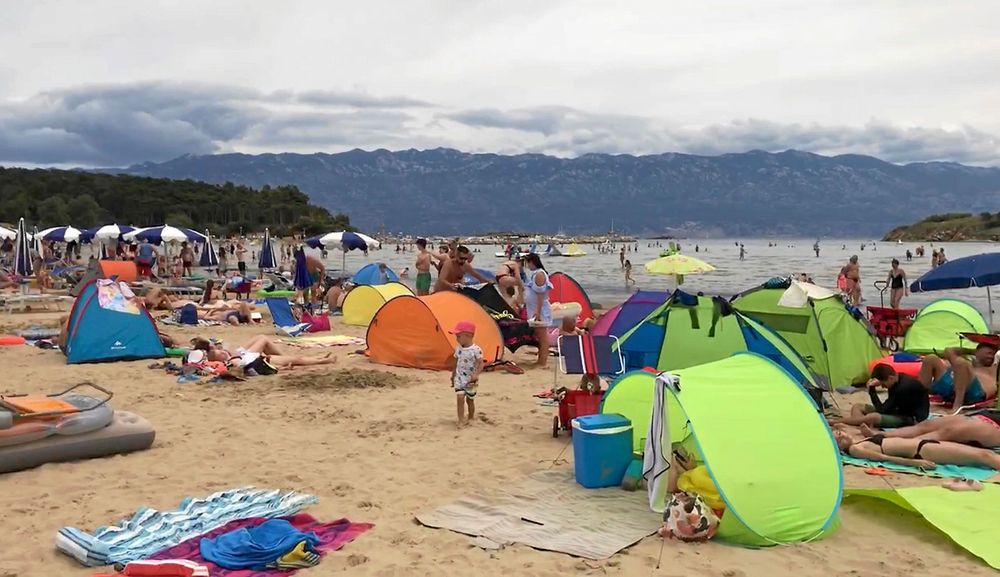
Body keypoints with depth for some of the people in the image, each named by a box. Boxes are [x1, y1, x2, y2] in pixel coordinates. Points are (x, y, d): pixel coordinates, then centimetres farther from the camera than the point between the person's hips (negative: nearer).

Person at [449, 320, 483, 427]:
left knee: (470, 399, 11)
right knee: (460, 397, -11)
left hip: (471, 380, -3)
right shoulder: (458, 349, 1)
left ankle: (471, 418, 31)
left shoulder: (476, 350, -16)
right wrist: (453, 375, 19)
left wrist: (476, 375, -28)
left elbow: (481, 363, -17)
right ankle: (461, 420, -9)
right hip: (460, 378, 3)